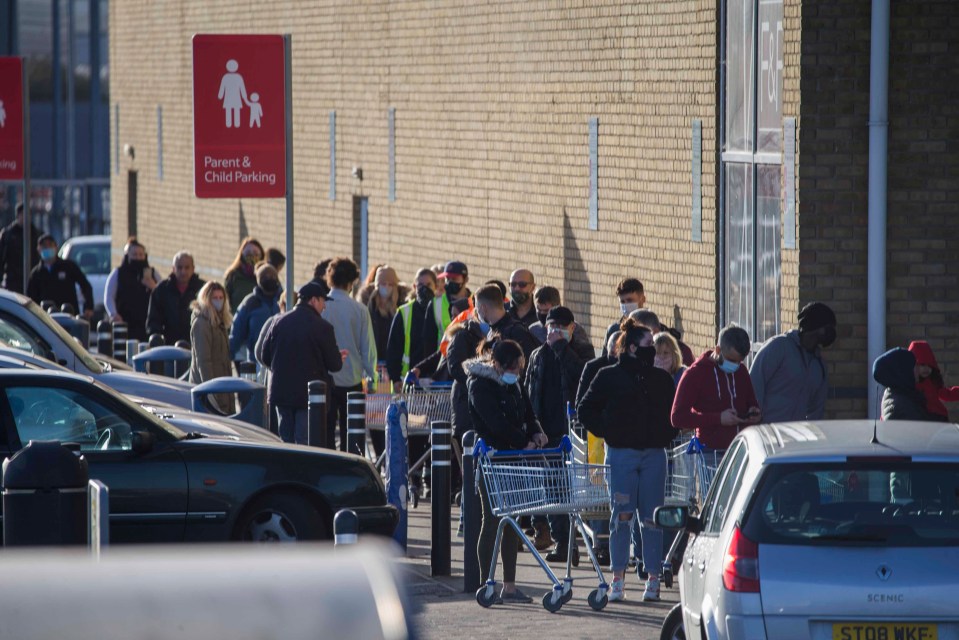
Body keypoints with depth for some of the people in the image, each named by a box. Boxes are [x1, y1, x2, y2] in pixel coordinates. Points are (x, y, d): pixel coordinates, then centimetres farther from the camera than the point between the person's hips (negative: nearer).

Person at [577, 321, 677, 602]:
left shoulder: (661, 379, 12)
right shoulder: (609, 377, 2)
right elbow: (586, 411, 6)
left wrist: (666, 434, 7)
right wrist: (607, 432, -3)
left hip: (654, 455, 3)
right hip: (621, 454, -2)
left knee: (652, 517, -1)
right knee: (621, 516, -4)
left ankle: (653, 578, 4)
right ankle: (617, 579, 4)